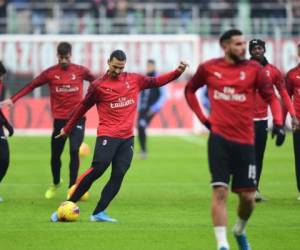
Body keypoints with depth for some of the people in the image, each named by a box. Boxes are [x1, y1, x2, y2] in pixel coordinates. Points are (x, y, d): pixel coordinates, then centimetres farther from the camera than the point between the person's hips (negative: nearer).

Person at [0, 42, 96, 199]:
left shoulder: (81, 71, -1)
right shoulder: (50, 73, -2)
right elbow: (31, 86, -1)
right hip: (59, 119, 1)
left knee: (74, 151, -16)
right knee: (55, 155, 9)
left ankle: (72, 187, -6)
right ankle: (55, 183, 35)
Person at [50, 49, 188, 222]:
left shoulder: (134, 80, 9)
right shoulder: (99, 85, -3)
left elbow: (156, 82, 16)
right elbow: (83, 107, 7)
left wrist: (178, 72, 3)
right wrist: (67, 129, 14)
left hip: (127, 138, 5)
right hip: (107, 136, -5)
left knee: (118, 176, -2)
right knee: (96, 171, -15)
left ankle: (99, 213, 2)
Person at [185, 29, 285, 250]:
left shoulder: (254, 69, -2)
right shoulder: (208, 68, 2)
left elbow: (271, 97, -2)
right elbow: (190, 90, 18)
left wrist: (278, 121, -20)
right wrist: (202, 118, 8)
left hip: (245, 140, 1)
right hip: (219, 138, -1)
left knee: (247, 196, 5)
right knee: (220, 191, -11)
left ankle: (240, 231, 35)